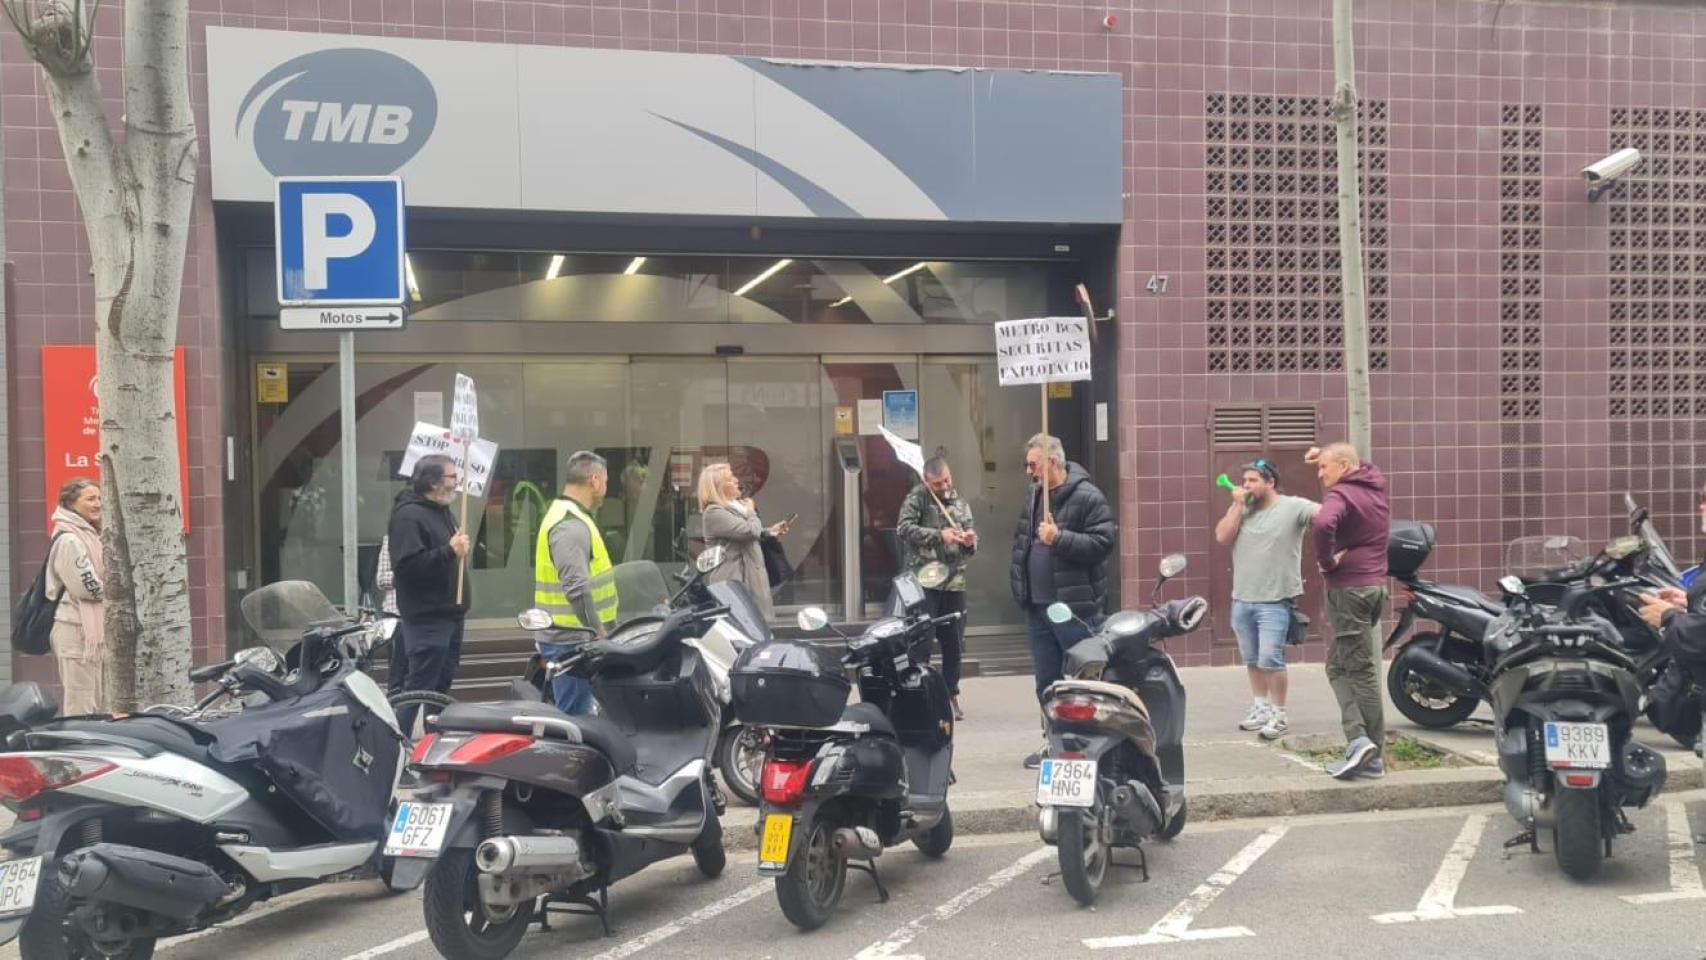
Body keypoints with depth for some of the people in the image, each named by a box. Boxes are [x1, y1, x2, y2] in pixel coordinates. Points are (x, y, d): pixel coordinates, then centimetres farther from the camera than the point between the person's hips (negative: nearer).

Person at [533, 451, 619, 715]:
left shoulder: (567, 515, 17)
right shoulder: (571, 525, -18)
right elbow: (577, 587, -28)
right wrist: (599, 631, -24)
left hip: (571, 637, 11)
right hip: (572, 640, -11)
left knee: (576, 717, 16)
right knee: (576, 719, -8)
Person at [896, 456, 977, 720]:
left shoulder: (960, 503, 15)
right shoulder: (917, 498, 0)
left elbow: (969, 548, 18)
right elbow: (904, 528, -16)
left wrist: (970, 542, -7)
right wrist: (939, 535, -21)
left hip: (954, 582, 5)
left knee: (954, 644, 8)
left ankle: (951, 695, 22)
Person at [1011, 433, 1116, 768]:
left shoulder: (1088, 498, -10)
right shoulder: (1034, 496, 14)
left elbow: (1102, 544, -19)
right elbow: (1021, 540, 25)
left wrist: (1059, 538, -24)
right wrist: (1021, 585, 19)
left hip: (1075, 606, -8)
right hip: (1038, 605, 8)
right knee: (1047, 680, 13)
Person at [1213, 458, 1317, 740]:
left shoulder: (1293, 507, -7)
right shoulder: (1240, 509, 9)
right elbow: (1222, 538, -3)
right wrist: (1238, 505, -7)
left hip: (1274, 601, -6)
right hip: (1241, 600, 6)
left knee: (1270, 660, -9)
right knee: (1252, 660, 15)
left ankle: (1279, 715, 4)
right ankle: (1261, 709, 29)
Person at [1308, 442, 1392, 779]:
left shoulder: (1341, 495, -14)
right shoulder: (1376, 484, 13)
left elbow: (1323, 524, -36)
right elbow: (1363, 466, 37)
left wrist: (1326, 560, -20)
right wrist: (1325, 454, 23)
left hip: (1348, 588, -8)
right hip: (1376, 585, 8)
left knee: (1361, 671, -5)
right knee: (1339, 665, 10)